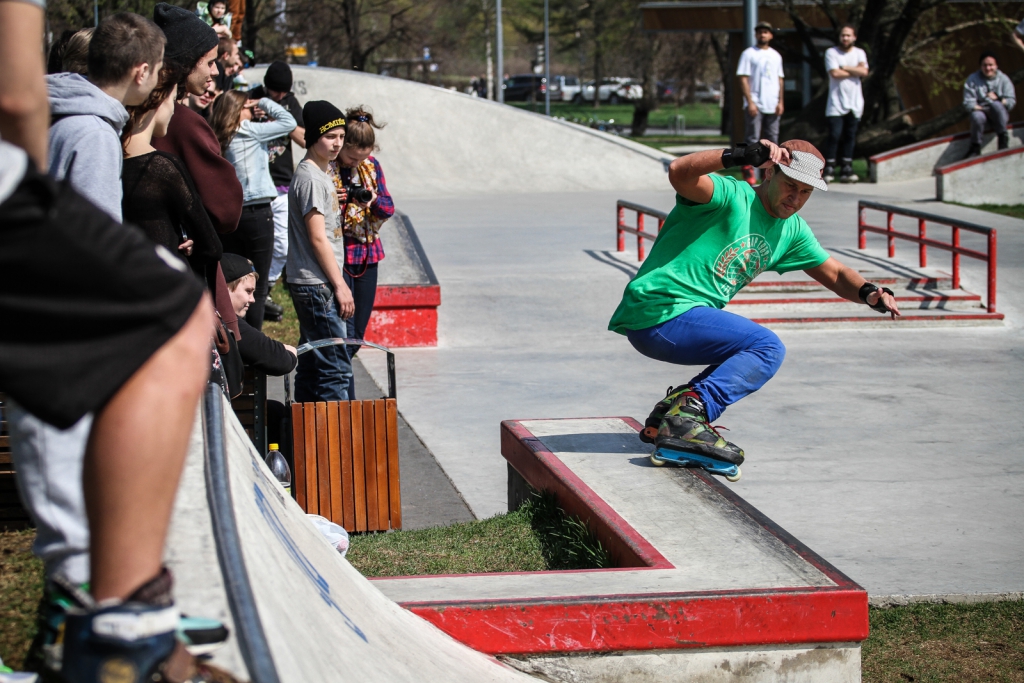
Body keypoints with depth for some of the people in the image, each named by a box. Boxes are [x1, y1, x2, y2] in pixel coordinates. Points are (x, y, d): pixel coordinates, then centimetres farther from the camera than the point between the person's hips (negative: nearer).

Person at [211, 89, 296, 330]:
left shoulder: (217, 140, 9)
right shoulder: (247, 132, -6)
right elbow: (288, 122, -1)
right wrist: (263, 102, 11)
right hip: (256, 213, -6)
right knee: (257, 288, -2)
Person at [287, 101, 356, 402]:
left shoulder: (321, 174, 16)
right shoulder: (311, 178, -14)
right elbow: (317, 239, -18)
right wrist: (340, 285, -16)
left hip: (310, 285, 10)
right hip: (316, 285, -10)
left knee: (311, 365, 13)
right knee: (336, 368, -11)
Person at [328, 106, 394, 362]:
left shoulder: (372, 166, 7)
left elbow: (389, 208, 8)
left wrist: (374, 200, -15)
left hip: (367, 254, 6)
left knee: (358, 333, 8)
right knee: (345, 331, -14)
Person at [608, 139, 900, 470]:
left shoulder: (792, 230, 14)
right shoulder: (731, 196, -12)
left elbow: (834, 274, 20)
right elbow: (680, 172, -32)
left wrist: (869, 293, -1)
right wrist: (743, 155, -43)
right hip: (659, 313, -9)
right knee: (767, 348, -17)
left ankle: (668, 415, 14)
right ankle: (689, 413, -26)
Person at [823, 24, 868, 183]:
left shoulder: (859, 53, 10)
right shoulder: (831, 52, 0)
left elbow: (864, 71, -7)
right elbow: (835, 73, -14)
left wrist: (844, 68, -9)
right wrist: (854, 71, -5)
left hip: (854, 103, 3)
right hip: (836, 103, -3)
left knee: (850, 137, 4)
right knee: (834, 135, -9)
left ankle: (846, 170, 7)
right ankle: (829, 169, -6)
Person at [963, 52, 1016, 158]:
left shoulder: (1004, 79, 3)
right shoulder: (972, 79, 2)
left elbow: (1011, 101, -2)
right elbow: (968, 102, -5)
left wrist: (997, 99, -19)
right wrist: (979, 108, -21)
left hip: (1000, 114, 0)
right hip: (981, 111, 0)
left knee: (996, 105, -36)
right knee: (977, 117, -38)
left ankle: (1003, 138, -26)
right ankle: (975, 148, -21)